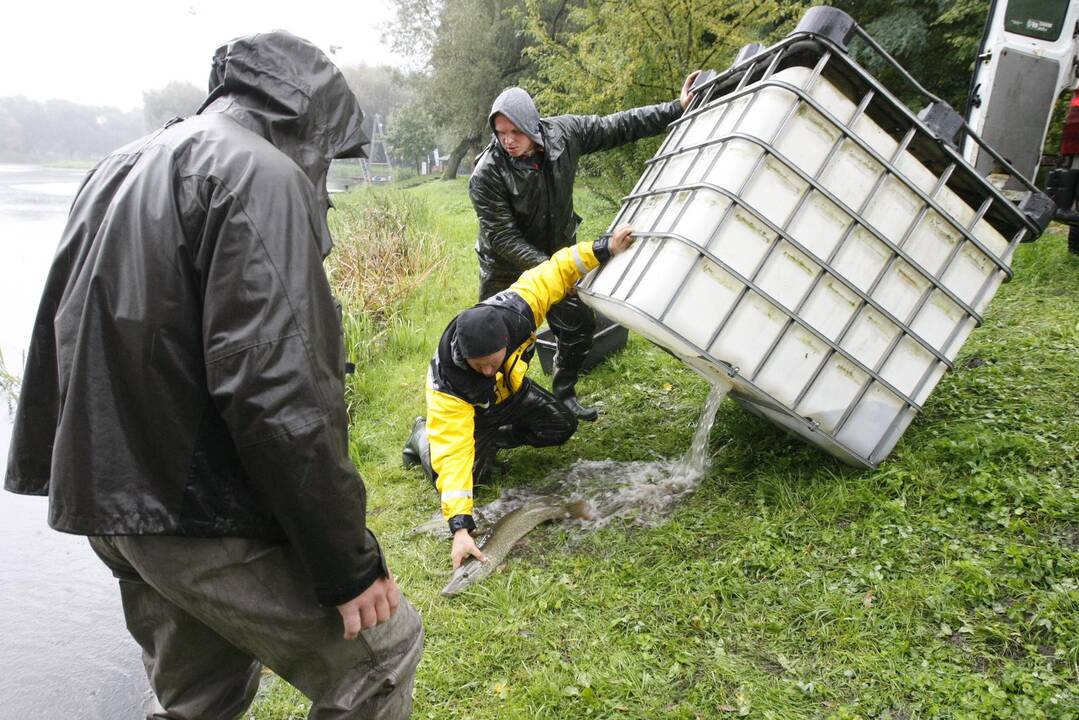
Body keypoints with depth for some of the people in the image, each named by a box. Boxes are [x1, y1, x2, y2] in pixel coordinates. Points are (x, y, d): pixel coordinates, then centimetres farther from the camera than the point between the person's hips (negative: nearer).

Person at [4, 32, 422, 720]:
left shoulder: (119, 170, 15)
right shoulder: (262, 175, -15)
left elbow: (60, 336, 20)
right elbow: (277, 390, -25)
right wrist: (350, 563, -18)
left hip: (112, 499, 10)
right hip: (207, 515, -9)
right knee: (381, 649, 5)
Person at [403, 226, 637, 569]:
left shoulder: (514, 311, -40)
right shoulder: (447, 387, -46)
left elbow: (556, 272, -24)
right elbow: (452, 455, -48)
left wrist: (603, 249, -32)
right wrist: (460, 528, -53)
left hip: (511, 388, 4)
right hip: (468, 410, -4)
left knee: (562, 426, -7)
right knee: (470, 472, -18)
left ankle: (496, 437, 15)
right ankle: (423, 435, 13)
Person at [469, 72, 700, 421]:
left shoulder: (563, 133, -16)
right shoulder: (487, 174, -28)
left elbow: (618, 127, -5)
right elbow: (502, 237, -26)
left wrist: (676, 108, -4)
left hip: (557, 256, 5)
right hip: (507, 271, -5)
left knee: (580, 323, 12)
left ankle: (564, 394, 34)